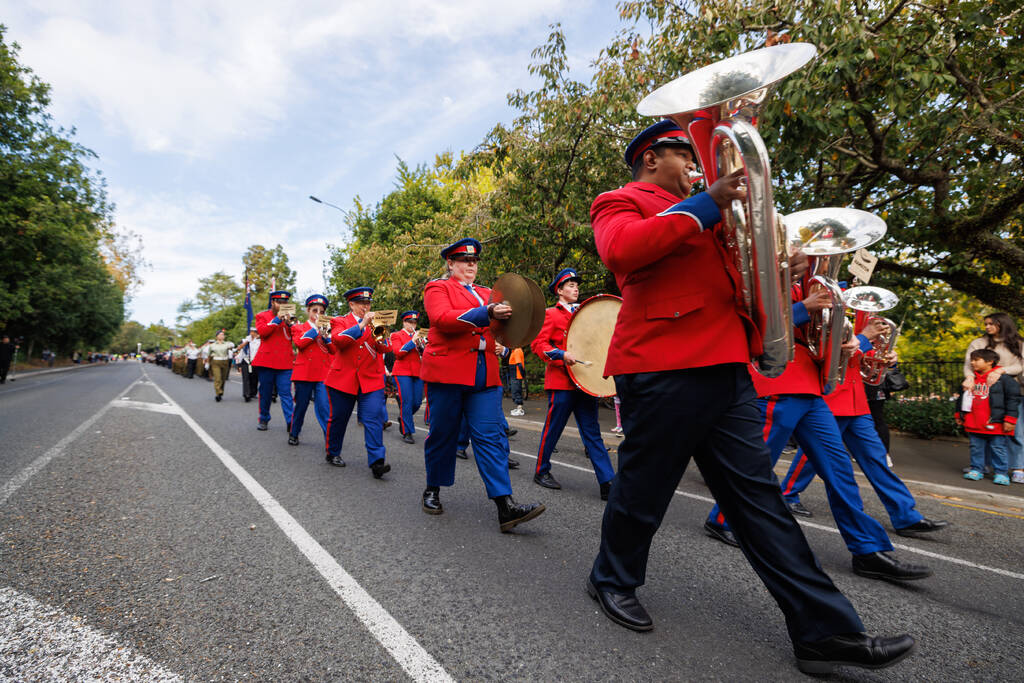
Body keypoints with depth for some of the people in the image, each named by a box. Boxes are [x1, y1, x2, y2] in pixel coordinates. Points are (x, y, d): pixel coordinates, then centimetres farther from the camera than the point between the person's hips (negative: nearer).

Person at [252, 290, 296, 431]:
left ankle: (290, 421, -8)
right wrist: (277, 320, -15)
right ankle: (263, 419, 22)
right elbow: (262, 331, -10)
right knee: (265, 392, 8)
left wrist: (289, 323, -11)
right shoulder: (261, 316, 8)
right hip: (266, 360, -1)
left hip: (285, 362, 1)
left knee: (286, 393, -5)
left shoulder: (289, 317, 14)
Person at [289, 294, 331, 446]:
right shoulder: (298, 328, 10)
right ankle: (293, 434, 31)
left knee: (325, 407, -9)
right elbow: (300, 343, -12)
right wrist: (315, 328, -8)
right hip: (304, 372, -1)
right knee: (301, 405, 9)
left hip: (323, 373, 1)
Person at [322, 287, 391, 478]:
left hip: (371, 380, 1)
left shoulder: (375, 323, 12)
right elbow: (338, 340, -17)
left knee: (374, 418, -10)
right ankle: (333, 453, 32)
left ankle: (377, 461, -13)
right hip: (343, 379, -1)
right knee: (338, 418, 10)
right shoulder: (340, 321, 5)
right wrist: (362, 325, -21)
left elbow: (385, 348, -1)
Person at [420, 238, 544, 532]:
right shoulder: (438, 288, 4)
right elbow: (443, 319, -16)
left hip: (485, 376, 4)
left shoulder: (486, 293, 21)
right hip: (447, 372, -4)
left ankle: (505, 506, -6)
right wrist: (486, 313, -25)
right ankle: (432, 491, 28)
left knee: (490, 437, -2)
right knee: (442, 435, 7)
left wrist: (509, 316, -5)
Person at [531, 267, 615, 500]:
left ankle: (607, 483, 2)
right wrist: (562, 355, -22)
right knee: (552, 428, 3)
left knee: (592, 432, 3)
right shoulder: (550, 314, 0)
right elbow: (537, 343, -9)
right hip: (561, 381, -6)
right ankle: (541, 472, 22)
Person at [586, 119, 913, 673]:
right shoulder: (622, 202, 3)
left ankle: (824, 629, 16)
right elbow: (620, 249, -21)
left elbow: (722, 277, 35)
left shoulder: (693, 213, 30)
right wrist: (704, 205, -17)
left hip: (726, 368, 9)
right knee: (644, 489, 4)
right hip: (664, 367, -8)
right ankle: (612, 580, 29)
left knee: (757, 495, 8)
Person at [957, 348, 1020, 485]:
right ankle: (976, 470, 20)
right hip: (974, 424, 5)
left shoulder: (1002, 378, -7)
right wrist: (959, 414, 23)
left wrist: (1010, 419, -12)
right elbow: (964, 398, 23)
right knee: (976, 448, 11)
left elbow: (1013, 398, -8)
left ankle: (1001, 473, 14)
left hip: (996, 424, -5)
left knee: (998, 448, 4)